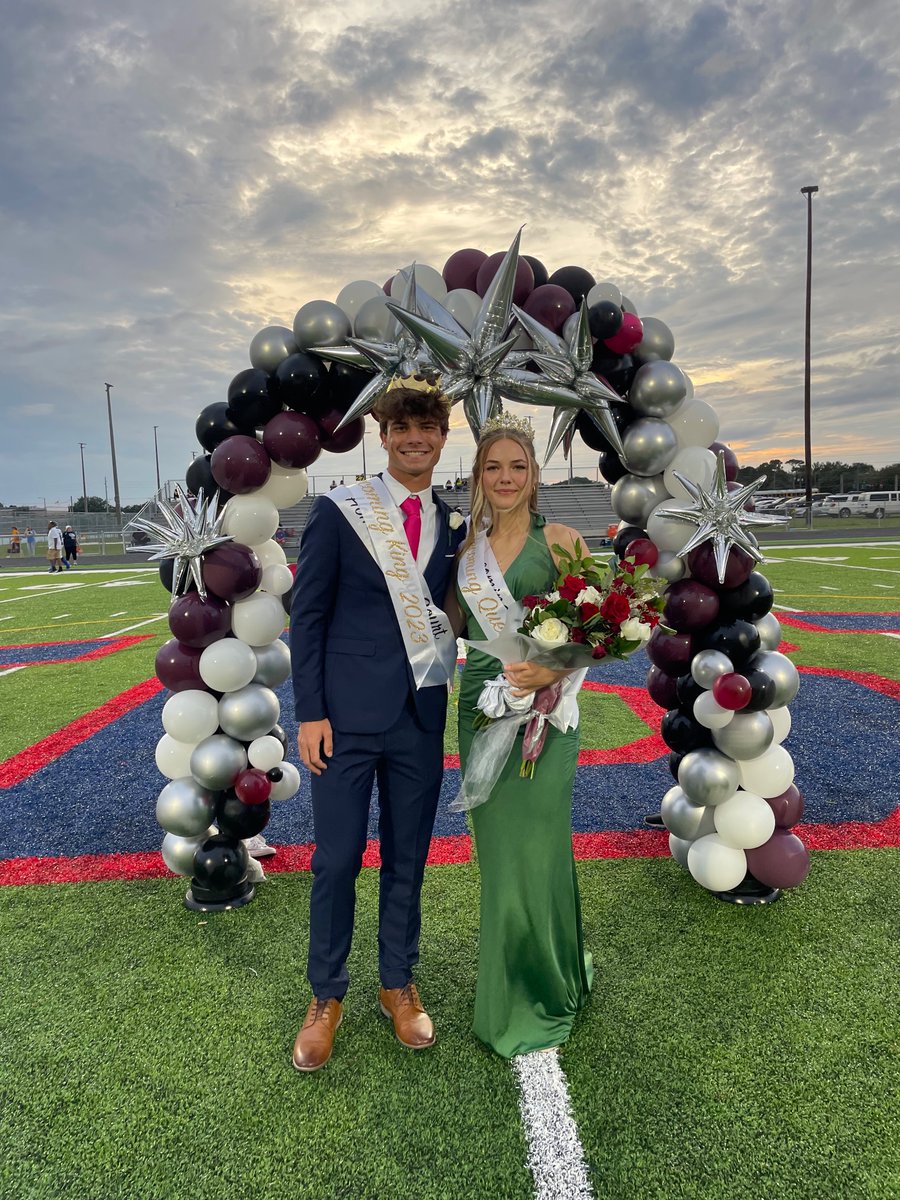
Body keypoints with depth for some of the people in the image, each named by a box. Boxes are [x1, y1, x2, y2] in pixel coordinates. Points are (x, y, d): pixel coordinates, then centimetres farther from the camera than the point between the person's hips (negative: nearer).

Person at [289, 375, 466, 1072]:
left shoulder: (453, 526, 8)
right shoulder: (339, 512, -4)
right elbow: (307, 616, -4)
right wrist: (310, 712, -8)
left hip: (421, 718, 3)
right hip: (347, 714, -3)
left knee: (407, 858, 14)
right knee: (337, 859, 6)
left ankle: (399, 984, 35)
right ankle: (327, 996, 29)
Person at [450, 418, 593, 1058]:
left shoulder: (560, 540, -4)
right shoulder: (466, 546, 8)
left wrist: (554, 670, -21)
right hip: (481, 706, 4)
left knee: (536, 847, 3)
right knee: (496, 848, 13)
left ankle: (548, 987, 29)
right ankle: (507, 987, 35)